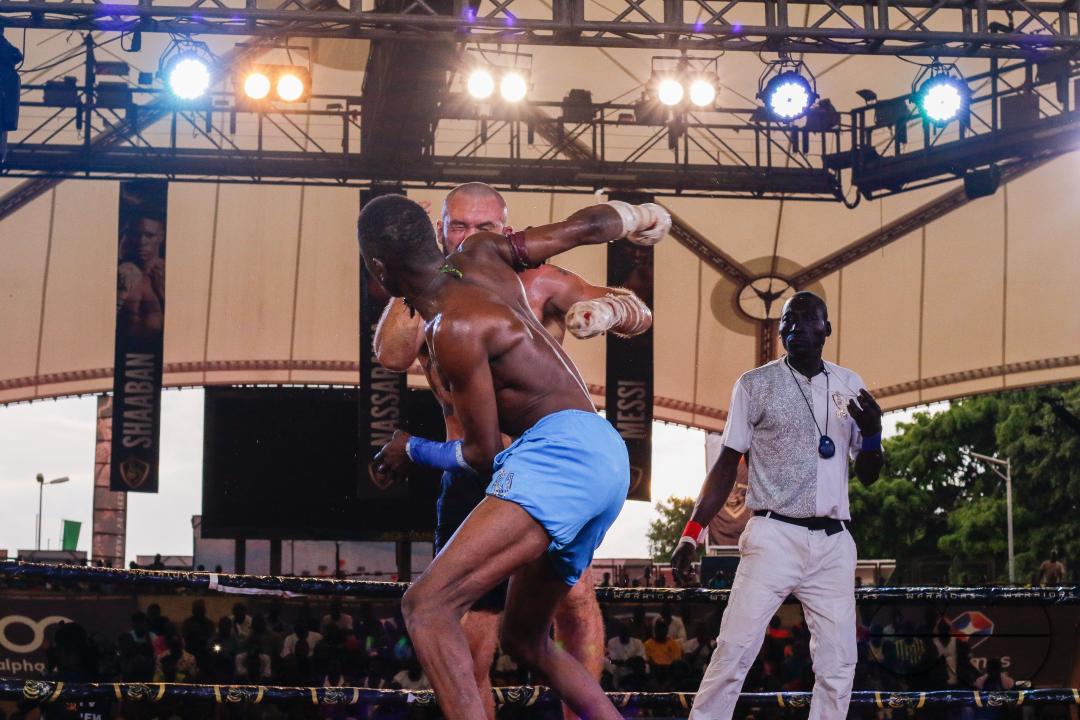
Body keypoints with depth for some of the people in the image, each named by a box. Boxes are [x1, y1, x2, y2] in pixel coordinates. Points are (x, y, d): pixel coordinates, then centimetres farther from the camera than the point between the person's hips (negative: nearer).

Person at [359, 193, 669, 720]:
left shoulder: (453, 329, -12)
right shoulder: (479, 256, 11)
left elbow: (482, 458, -8)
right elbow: (588, 227, 23)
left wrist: (412, 450, 11)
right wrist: (635, 217, 45)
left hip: (561, 452, -10)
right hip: (605, 457, 10)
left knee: (427, 605, -23)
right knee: (525, 640, 22)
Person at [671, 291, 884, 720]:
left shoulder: (850, 387, 12)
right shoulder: (756, 385, 3)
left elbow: (869, 476, 15)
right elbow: (728, 464, 3)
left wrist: (872, 433, -6)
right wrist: (692, 532, -7)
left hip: (833, 542, 4)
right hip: (774, 536, -4)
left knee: (838, 665, 2)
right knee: (733, 654, -14)